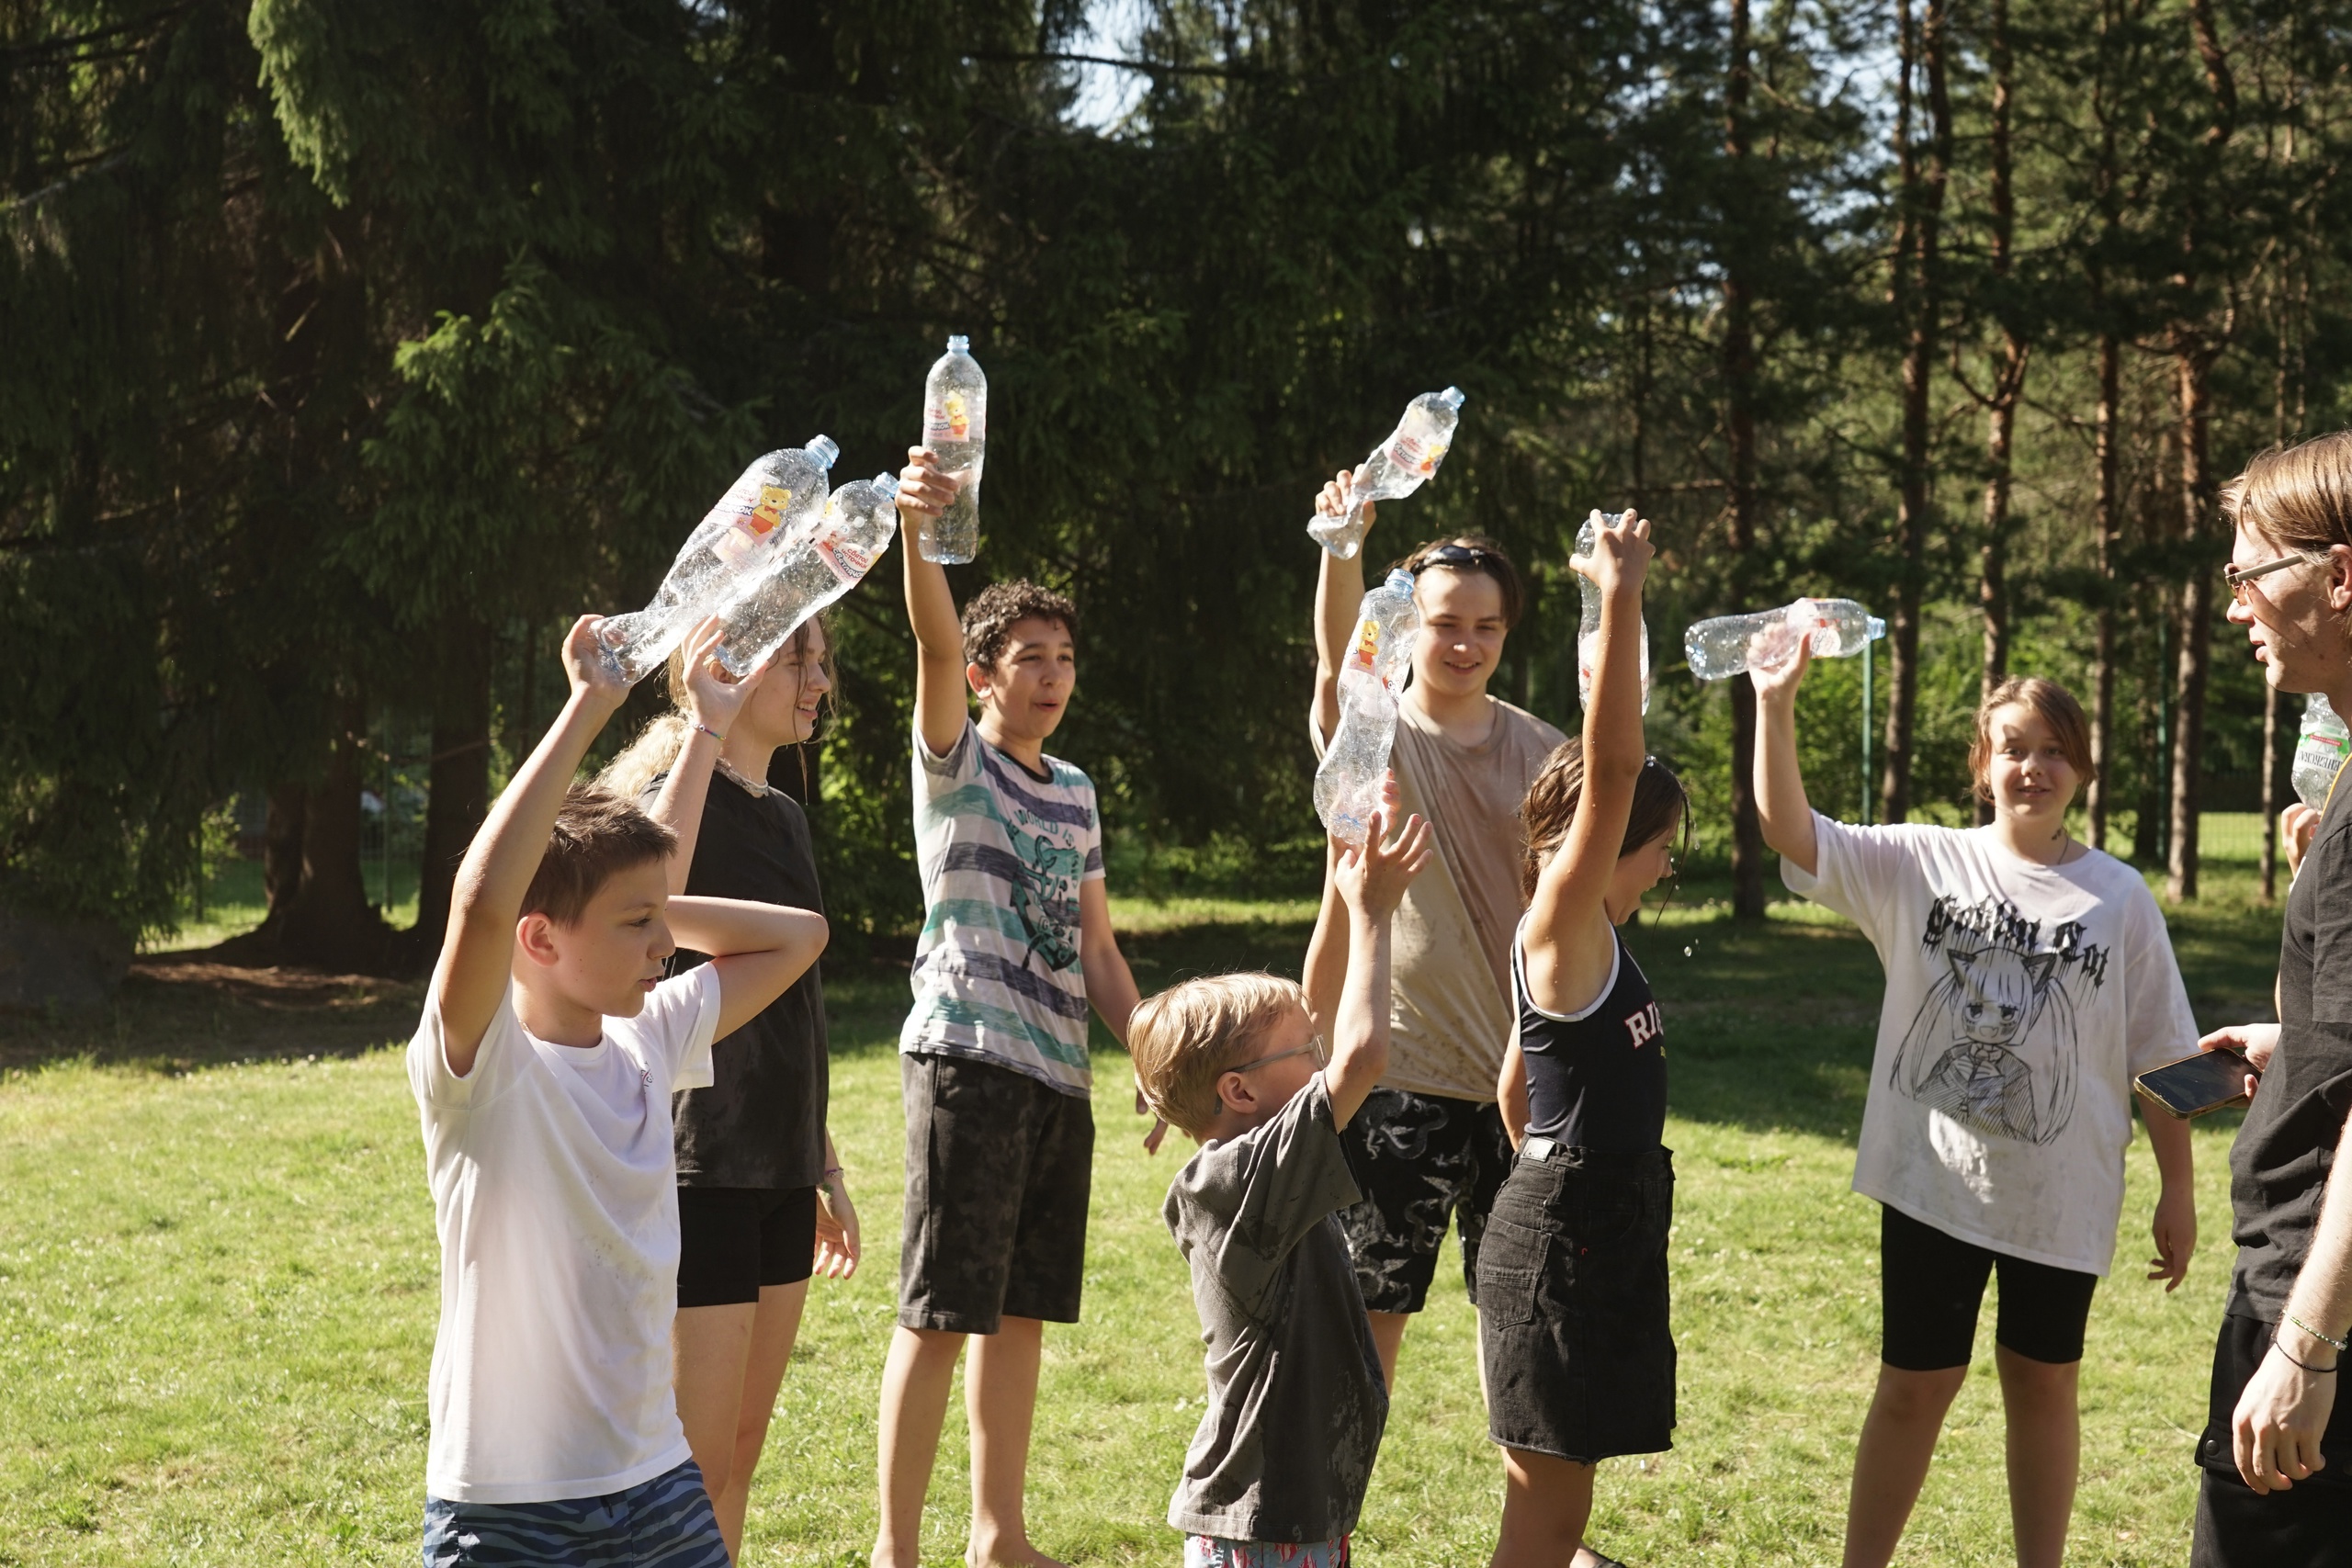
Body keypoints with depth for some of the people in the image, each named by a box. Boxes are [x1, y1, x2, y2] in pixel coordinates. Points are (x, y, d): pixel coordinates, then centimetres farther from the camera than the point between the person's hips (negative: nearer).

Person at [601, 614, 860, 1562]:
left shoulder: (782, 815, 14)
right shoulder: (679, 790, -11)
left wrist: (826, 1168, 23)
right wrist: (704, 731, -31)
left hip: (778, 1168, 8)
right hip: (699, 1167, -8)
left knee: (744, 1445, 12)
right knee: (697, 1463, -6)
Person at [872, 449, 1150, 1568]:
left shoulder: (1075, 792, 18)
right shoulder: (955, 761, -1)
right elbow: (936, 642, -20)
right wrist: (916, 527, -37)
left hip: (1058, 1073, 7)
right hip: (967, 1061, -7)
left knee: (1021, 1308, 12)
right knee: (940, 1311, -7)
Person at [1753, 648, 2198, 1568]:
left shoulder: (2118, 897, -2)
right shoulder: (1921, 865, -3)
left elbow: (2159, 1055, 2)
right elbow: (1789, 830, -14)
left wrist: (2178, 1191, 2)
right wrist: (1776, 707, -27)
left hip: (2062, 1194, 1)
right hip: (1933, 1181, 0)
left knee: (2043, 1384, 14)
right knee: (1914, 1386, 7)